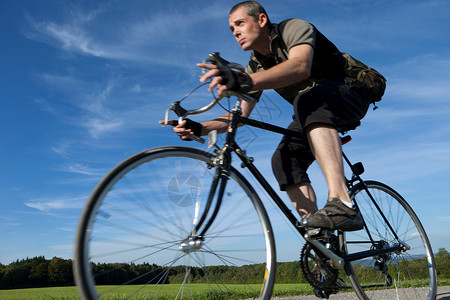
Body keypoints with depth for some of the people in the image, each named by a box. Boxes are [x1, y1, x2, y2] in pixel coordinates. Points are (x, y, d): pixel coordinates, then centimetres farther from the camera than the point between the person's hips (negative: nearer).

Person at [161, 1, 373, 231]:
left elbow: (300, 66, -40)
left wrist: (245, 82, -55)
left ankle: (341, 205, -49)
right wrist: (200, 128, -19)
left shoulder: (294, 28, -16)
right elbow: (240, 115, -1)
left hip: (349, 93, -6)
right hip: (311, 111, 7)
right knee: (283, 161, -17)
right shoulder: (256, 66, 3)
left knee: (309, 100, -39)